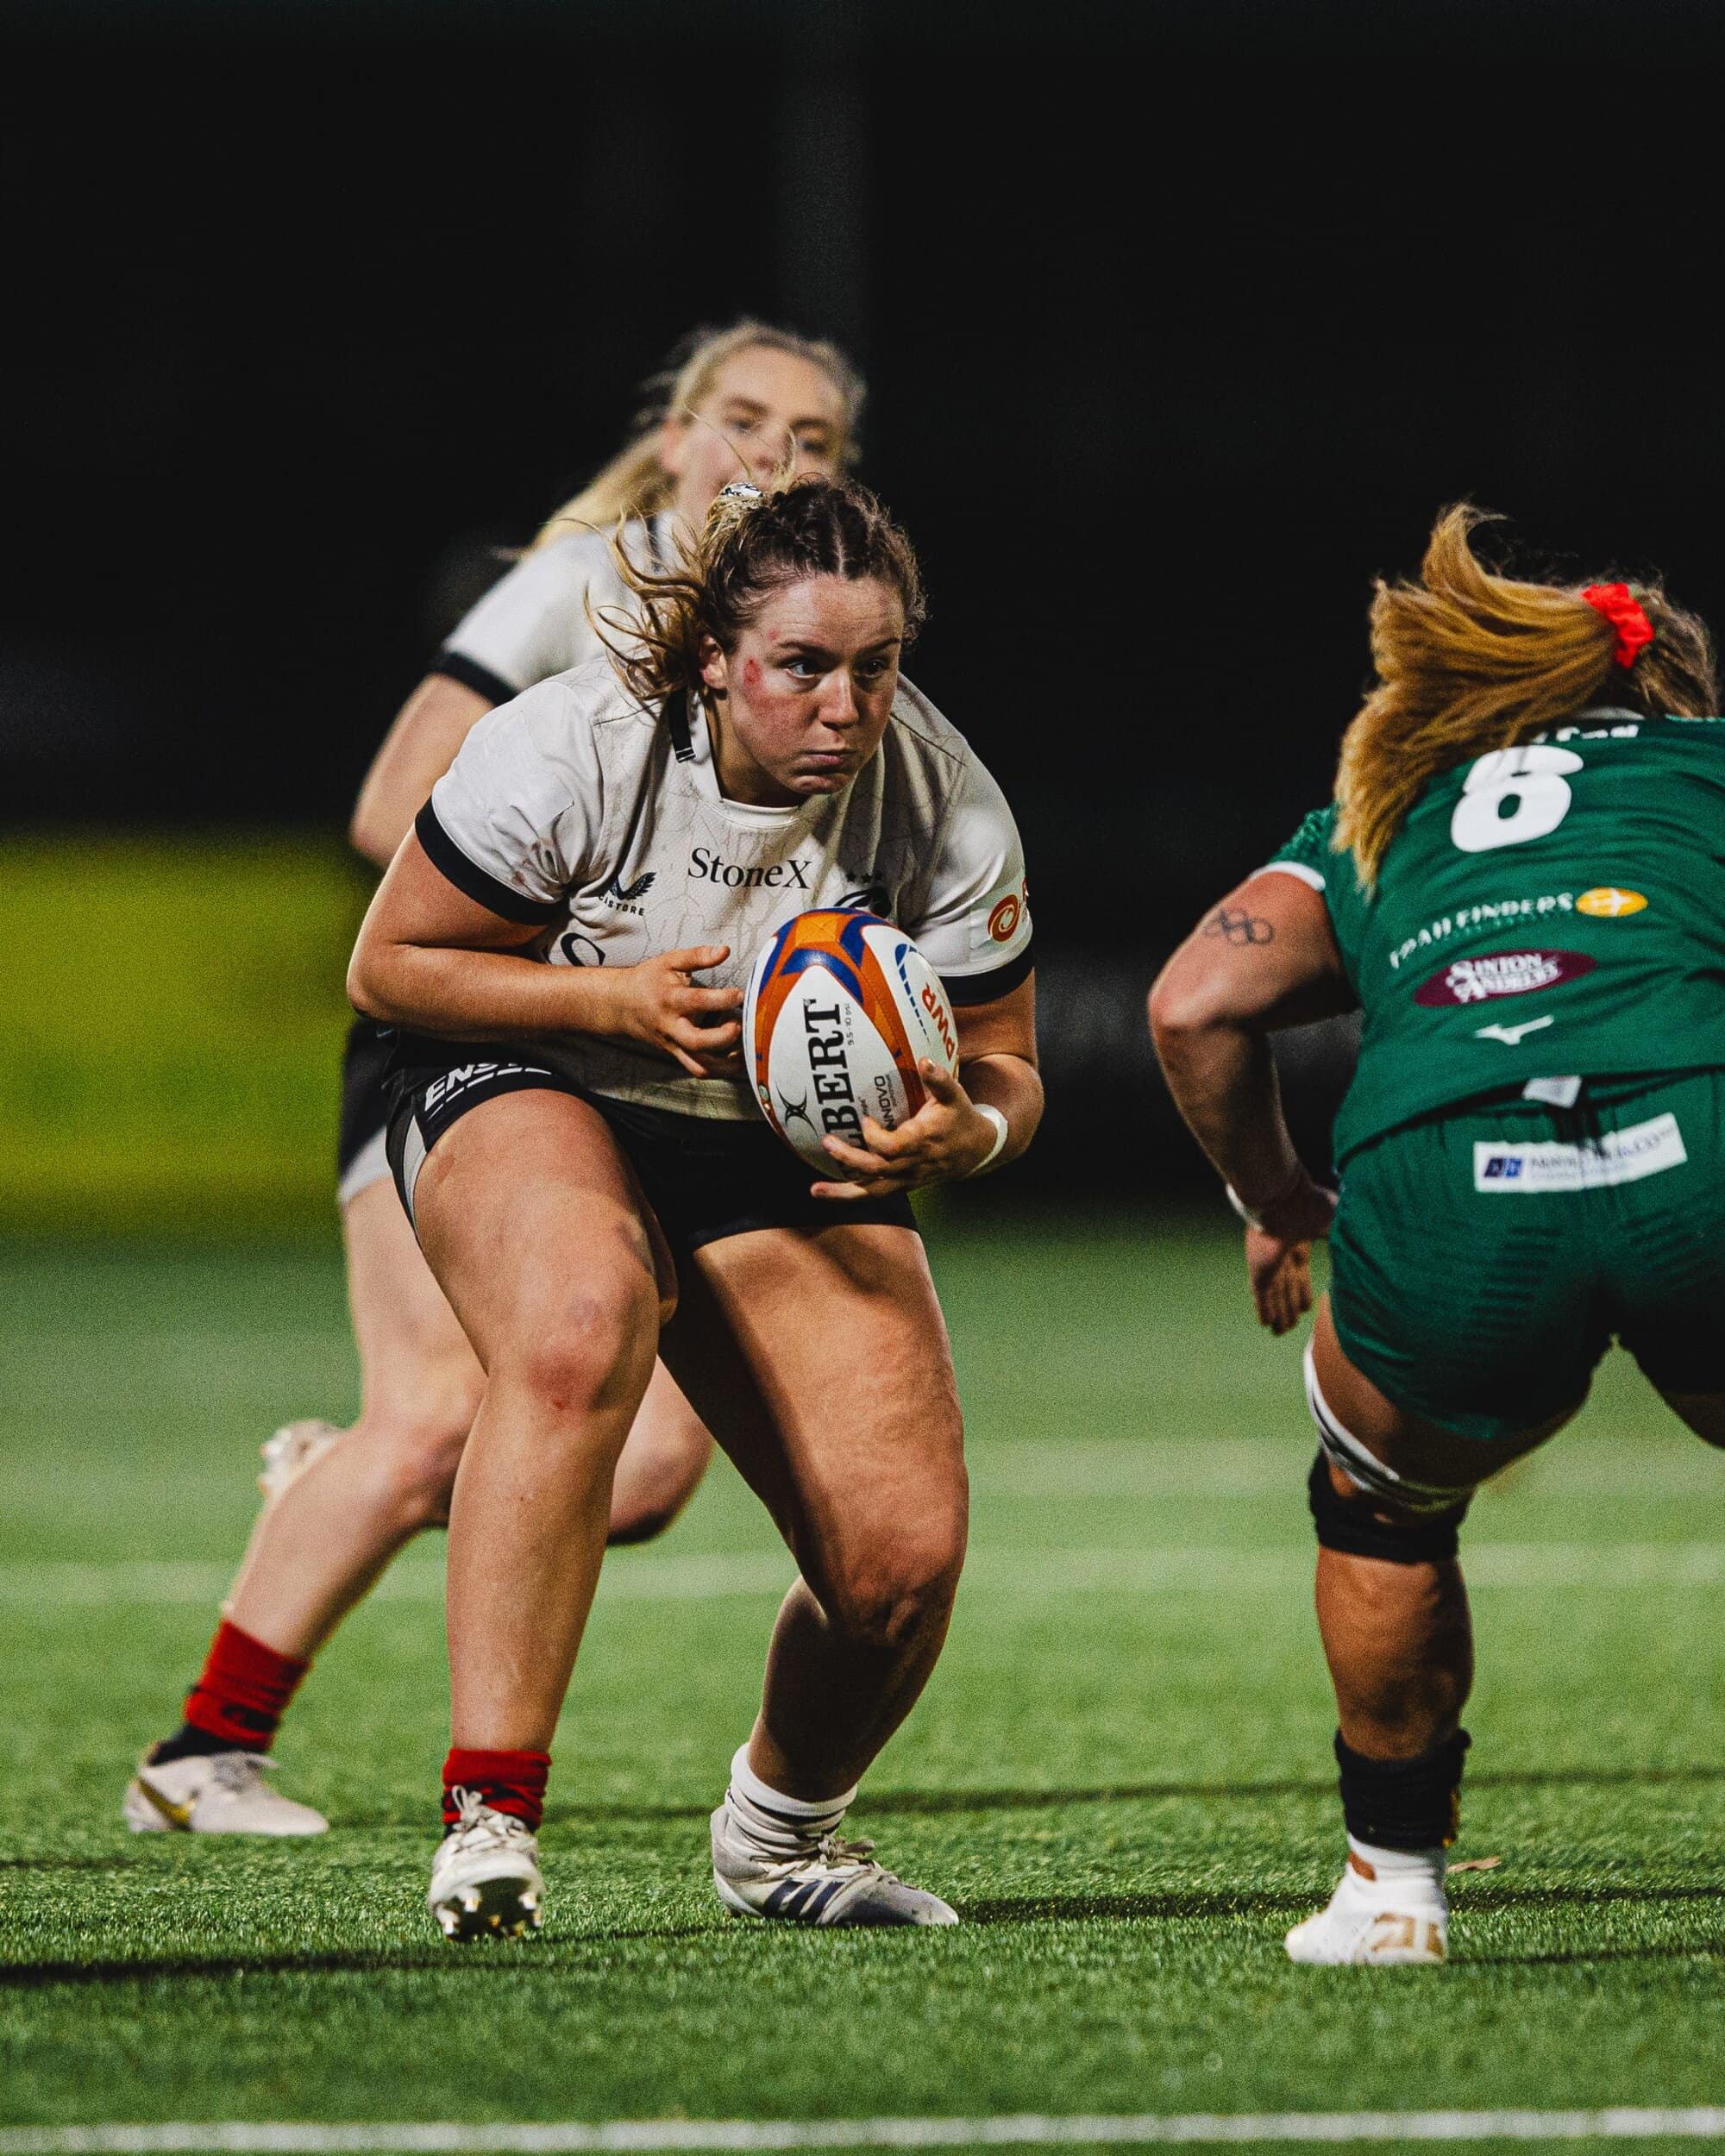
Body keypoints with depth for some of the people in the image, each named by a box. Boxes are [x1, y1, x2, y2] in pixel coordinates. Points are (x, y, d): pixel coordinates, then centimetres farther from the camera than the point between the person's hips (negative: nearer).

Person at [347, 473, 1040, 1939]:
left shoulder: (947, 807, -13)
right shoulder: (567, 750, -22)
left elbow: (1002, 1070, -2)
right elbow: (390, 965, -12)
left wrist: (963, 1133, -27)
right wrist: (621, 999, -25)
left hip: (792, 1158, 4)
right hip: (530, 1094, -4)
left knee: (906, 1557, -12)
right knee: (579, 1335, -40)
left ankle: (781, 1830, 22)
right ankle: (488, 1819, -40)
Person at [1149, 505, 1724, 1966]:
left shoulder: (1376, 815, 33)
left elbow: (1197, 1005, 17)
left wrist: (1275, 1205, 30)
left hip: (1437, 1183, 2)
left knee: (1380, 1508, 31)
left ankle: (1394, 1882, 35)